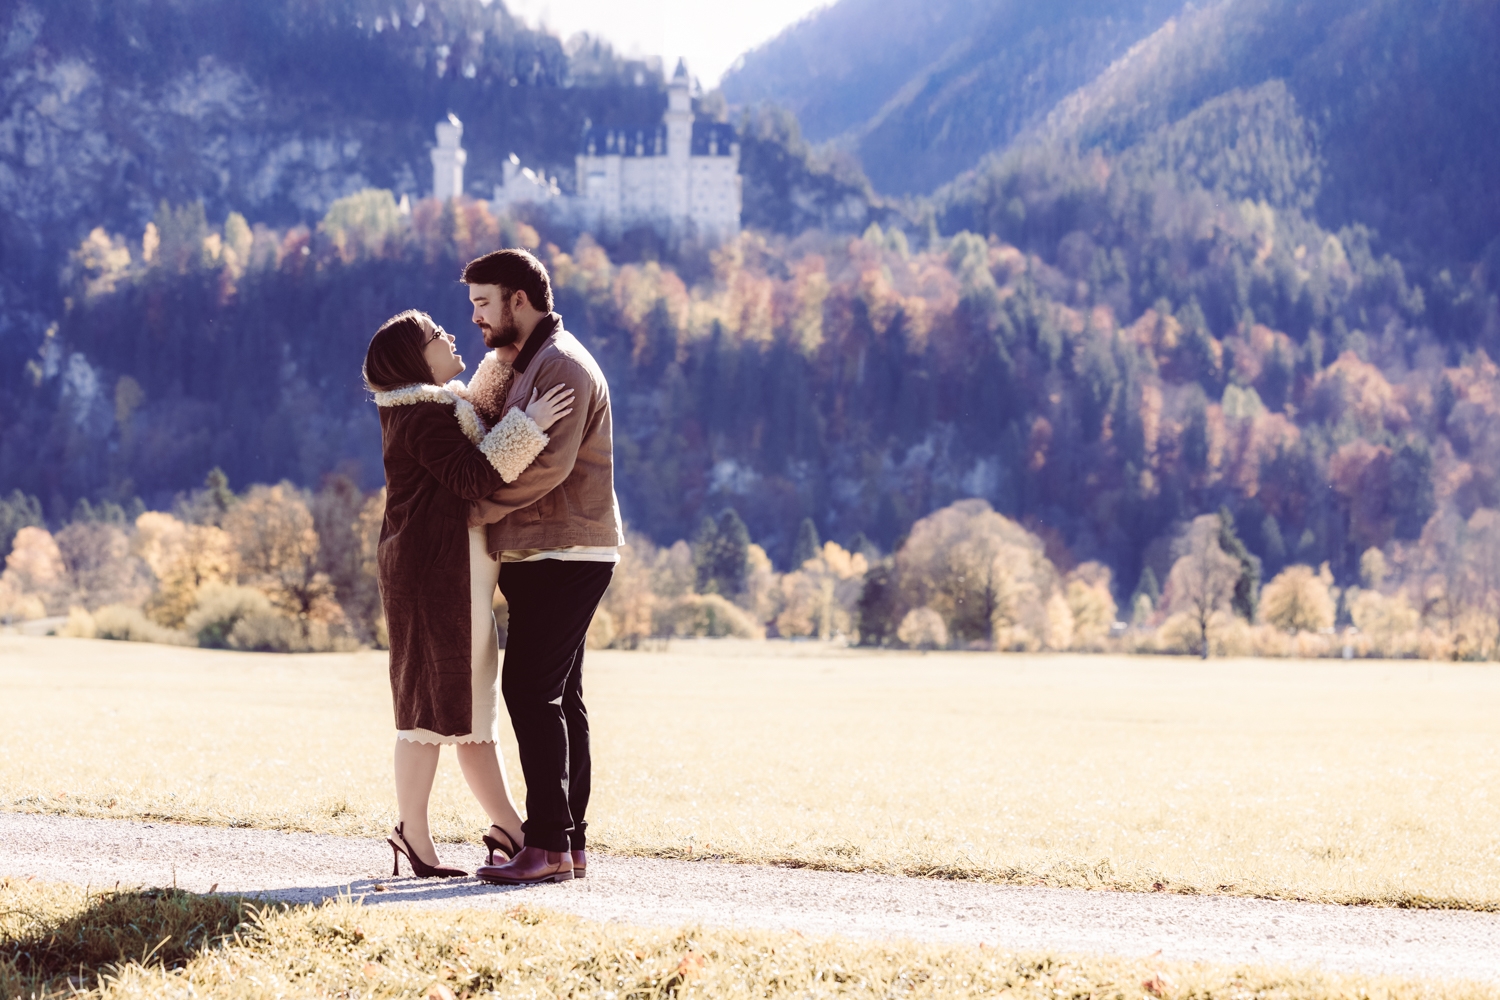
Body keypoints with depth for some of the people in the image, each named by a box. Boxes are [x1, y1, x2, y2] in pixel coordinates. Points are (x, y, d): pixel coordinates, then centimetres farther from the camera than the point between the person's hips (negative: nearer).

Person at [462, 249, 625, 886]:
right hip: (546, 555, 10)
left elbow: (549, 465, -22)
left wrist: (477, 510, -15)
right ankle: (570, 844, 13)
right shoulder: (527, 364, 22)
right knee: (557, 696, 10)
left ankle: (549, 844, -11)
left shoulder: (562, 366, -12)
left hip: (563, 555, -10)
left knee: (531, 690, -12)